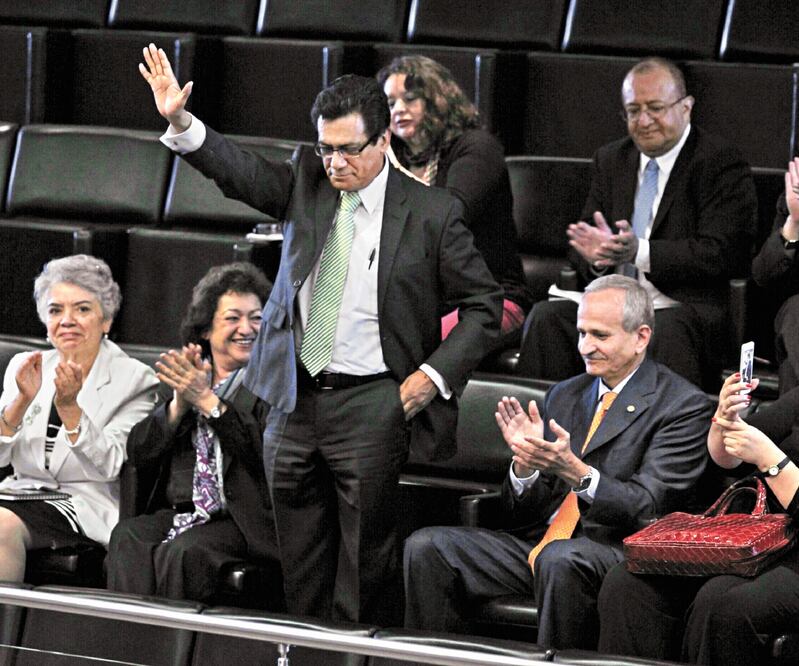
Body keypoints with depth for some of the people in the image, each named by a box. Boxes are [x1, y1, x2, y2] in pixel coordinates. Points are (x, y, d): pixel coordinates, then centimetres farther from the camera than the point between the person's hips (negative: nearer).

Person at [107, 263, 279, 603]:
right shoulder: (183, 377, 18)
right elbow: (138, 454, 11)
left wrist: (208, 400, -13)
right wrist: (179, 404, -5)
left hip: (241, 521, -5)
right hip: (178, 515, 5)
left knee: (186, 551, -33)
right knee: (127, 538, -26)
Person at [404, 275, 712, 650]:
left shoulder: (683, 405, -1)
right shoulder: (563, 397, 18)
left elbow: (647, 508, -12)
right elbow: (523, 516, 15)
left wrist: (573, 470, -26)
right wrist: (525, 462, -7)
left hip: (614, 551, -6)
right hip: (540, 541, 6)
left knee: (561, 558, -39)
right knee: (425, 547, -13)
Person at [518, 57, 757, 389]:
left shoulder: (722, 163, 0)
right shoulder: (611, 160, 20)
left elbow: (718, 254, -12)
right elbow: (578, 248, 17)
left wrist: (639, 252, -24)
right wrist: (597, 253, -10)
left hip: (685, 309, -5)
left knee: (670, 331, -40)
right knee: (546, 317, -24)